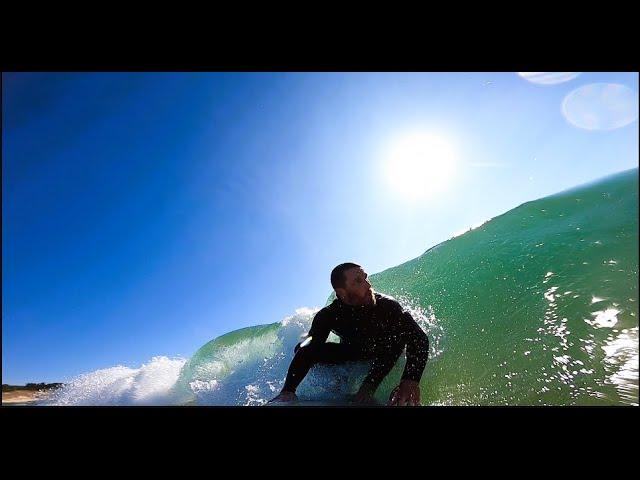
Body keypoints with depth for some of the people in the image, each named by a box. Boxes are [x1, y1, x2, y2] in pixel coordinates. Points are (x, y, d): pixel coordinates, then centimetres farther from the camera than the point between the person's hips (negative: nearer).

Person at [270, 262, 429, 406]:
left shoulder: (387, 305, -34)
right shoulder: (328, 316, -28)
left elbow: (419, 338, -41)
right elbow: (304, 351, -29)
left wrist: (411, 379, -59)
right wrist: (288, 390, -46)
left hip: (385, 353, 0)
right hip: (352, 352, 1)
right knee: (309, 349, -17)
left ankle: (369, 386, -27)